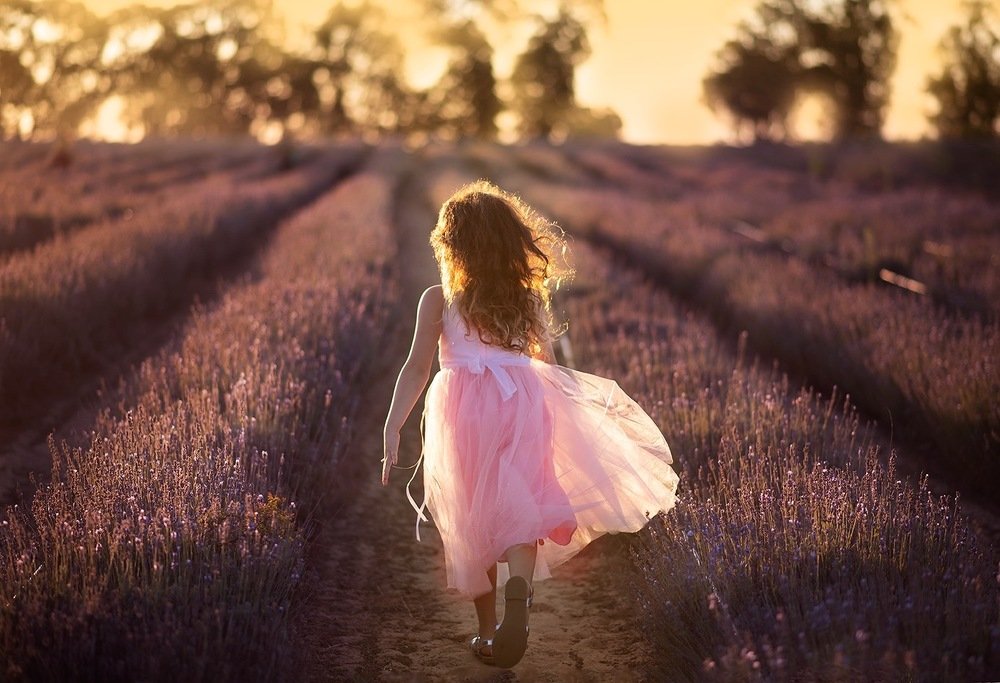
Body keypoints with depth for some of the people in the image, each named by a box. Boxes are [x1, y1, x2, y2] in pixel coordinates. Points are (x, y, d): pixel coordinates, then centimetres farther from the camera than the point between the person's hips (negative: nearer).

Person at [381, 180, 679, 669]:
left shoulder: (438, 300, 3)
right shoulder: (531, 300, 10)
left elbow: (416, 369, -4)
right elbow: (549, 368, 17)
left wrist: (392, 431, -5)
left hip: (463, 412, -1)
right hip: (524, 407, 1)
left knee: (473, 521, 11)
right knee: (516, 509, -5)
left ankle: (487, 630, 18)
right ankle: (518, 592, -36)